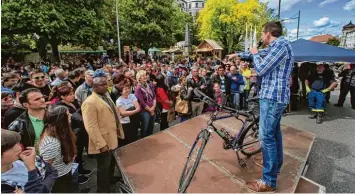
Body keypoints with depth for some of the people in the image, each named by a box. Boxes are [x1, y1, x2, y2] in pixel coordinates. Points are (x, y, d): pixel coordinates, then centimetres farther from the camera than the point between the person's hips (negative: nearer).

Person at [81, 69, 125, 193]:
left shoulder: (106, 96, 7)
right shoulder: (90, 102, -23)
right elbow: (91, 127, -26)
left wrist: (119, 131, 17)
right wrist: (101, 144, -26)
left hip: (112, 139, 9)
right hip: (103, 143, -9)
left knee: (111, 164, 28)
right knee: (104, 168, 11)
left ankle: (110, 179, 53)